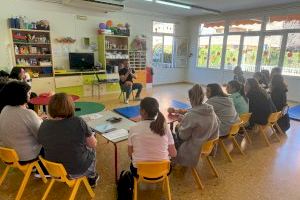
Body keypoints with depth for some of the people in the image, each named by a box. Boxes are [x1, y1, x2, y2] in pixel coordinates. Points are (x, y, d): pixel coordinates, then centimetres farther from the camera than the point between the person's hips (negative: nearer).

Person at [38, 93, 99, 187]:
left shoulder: (44, 125, -14)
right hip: (78, 170, -3)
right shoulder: (78, 122, -25)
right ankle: (92, 177, 42)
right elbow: (93, 144, -14)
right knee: (91, 149, 26)